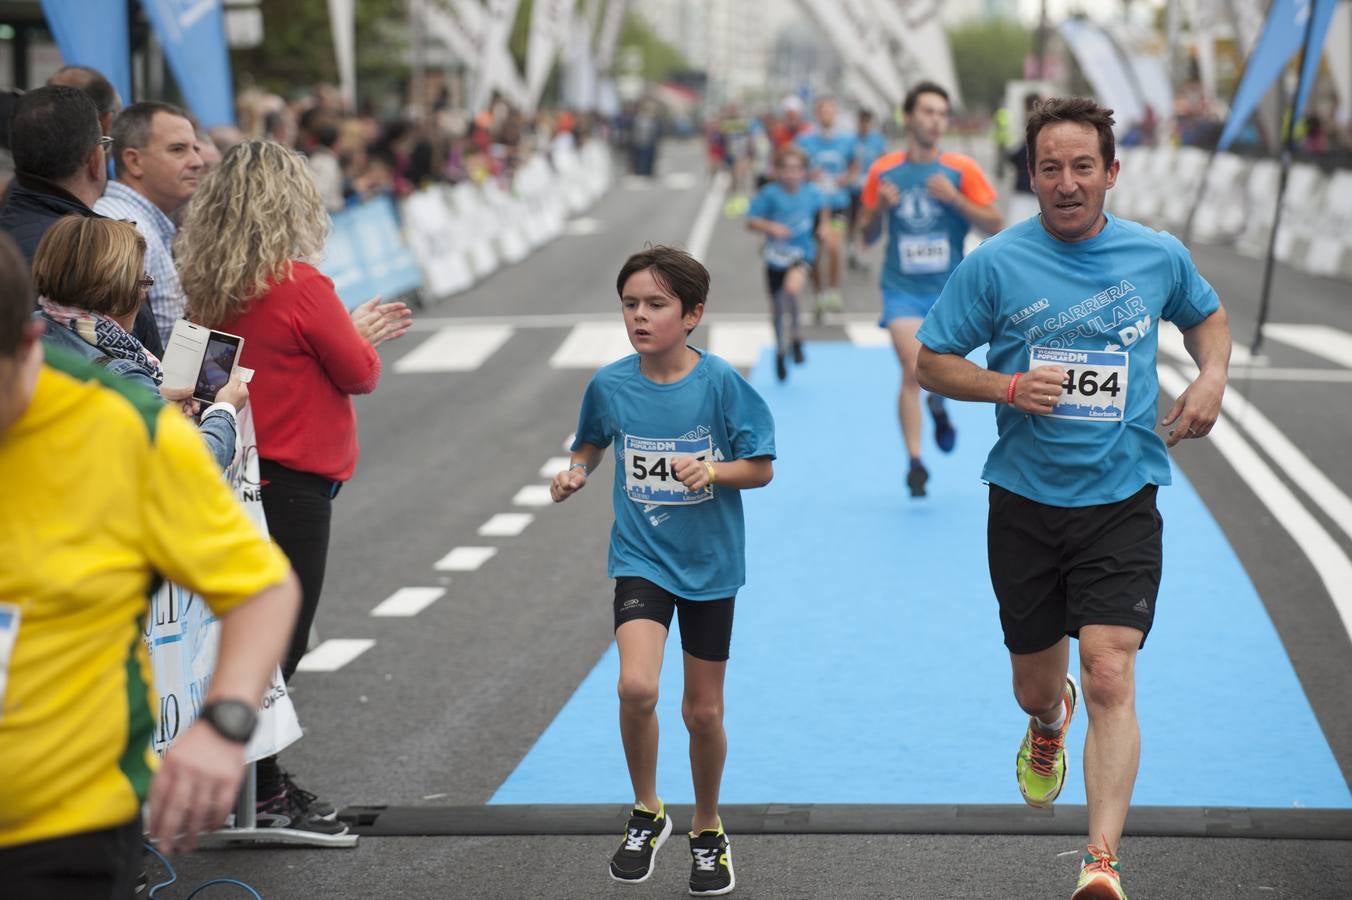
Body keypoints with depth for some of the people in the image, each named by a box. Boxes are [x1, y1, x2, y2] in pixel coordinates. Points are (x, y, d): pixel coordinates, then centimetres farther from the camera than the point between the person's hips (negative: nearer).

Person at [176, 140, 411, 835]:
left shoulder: (206, 286, 4)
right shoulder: (299, 285, -17)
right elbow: (361, 375, -9)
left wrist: (351, 332, 20)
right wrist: (356, 337, 11)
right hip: (292, 483, -8)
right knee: (280, 636, 0)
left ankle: (262, 784, 23)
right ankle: (261, 795, 6)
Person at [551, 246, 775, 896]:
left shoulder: (720, 382, -12)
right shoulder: (610, 385, -5)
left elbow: (762, 467, -7)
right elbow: (592, 440, 16)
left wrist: (713, 471, -25)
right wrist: (575, 471, -4)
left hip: (710, 565, -1)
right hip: (640, 557, 1)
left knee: (703, 711, 9)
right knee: (636, 686, -21)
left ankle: (707, 833, 32)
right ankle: (646, 813, 4)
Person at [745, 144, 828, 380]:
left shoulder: (811, 193, -3)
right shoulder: (769, 194, -11)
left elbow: (823, 207, 20)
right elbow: (751, 221, -8)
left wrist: (823, 224, 6)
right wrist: (770, 227, -23)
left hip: (802, 254, -1)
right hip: (776, 256, 1)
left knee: (793, 287, -30)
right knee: (778, 307, 9)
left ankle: (795, 337, -7)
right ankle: (781, 353, 32)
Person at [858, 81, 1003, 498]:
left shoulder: (961, 169, -2)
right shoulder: (884, 170, 2)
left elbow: (995, 224, -4)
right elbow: (865, 231, 11)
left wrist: (954, 199, -18)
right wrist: (879, 206, -10)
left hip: (949, 290, 0)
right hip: (902, 289, 0)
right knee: (912, 370, -15)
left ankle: (938, 407, 43)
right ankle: (915, 461, -10)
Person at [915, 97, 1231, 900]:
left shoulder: (1159, 256, 1)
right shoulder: (995, 265, -5)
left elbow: (1207, 315, 21)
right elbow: (932, 362, 1)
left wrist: (1212, 375, 1)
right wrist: (1009, 387, -16)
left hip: (1122, 506, -1)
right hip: (1026, 504, 1)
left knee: (1111, 678, -16)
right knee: (1036, 686, 15)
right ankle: (1048, 728, 53)